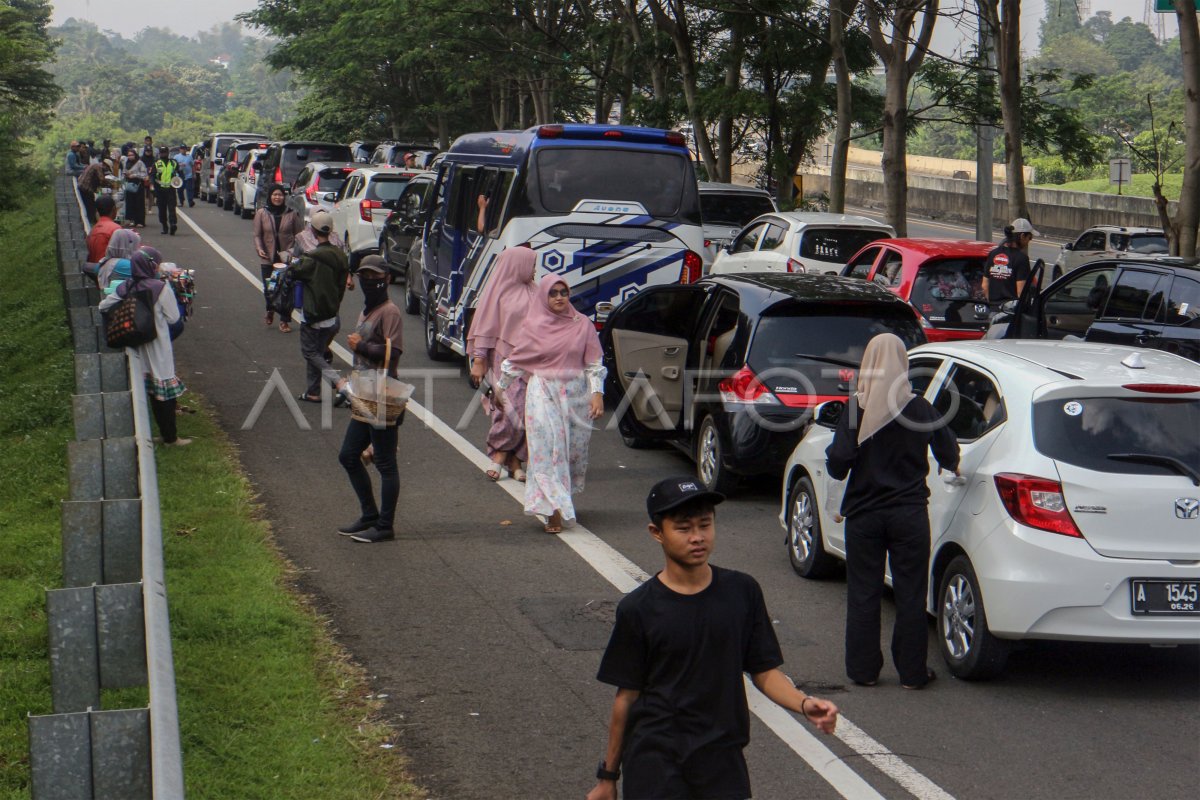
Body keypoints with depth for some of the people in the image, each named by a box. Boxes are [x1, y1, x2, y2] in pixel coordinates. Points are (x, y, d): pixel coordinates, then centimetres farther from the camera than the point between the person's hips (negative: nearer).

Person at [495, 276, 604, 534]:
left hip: (576, 394, 2)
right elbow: (515, 360, 11)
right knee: (547, 448, -10)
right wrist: (500, 389, 17)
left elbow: (594, 363, 5)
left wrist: (597, 393, -6)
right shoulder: (534, 326, 1)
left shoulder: (582, 324, 3)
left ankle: (563, 498, 26)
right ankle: (553, 510, -13)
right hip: (543, 393, -2)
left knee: (574, 449, 5)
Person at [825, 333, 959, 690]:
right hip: (909, 513, 1)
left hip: (864, 513, -1)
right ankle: (912, 671, 12)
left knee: (863, 593, 9)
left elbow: (838, 464, -14)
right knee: (910, 594, 8)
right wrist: (952, 466, 27)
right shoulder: (920, 409, -5)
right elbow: (949, 454, 4)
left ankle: (864, 669, 14)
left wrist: (833, 456, 8)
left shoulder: (857, 408, -10)